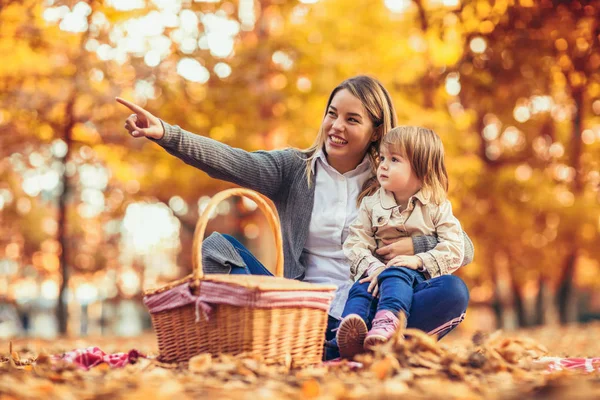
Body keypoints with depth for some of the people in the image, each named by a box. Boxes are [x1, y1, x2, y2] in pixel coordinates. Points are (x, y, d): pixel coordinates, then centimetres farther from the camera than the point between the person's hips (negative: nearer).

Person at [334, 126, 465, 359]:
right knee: (362, 287, -31)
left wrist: (418, 260, -20)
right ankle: (351, 327, -60)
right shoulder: (371, 203, 11)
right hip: (378, 273, 3)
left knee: (395, 274, -36)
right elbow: (355, 243, 0)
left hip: (419, 278, -3)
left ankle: (387, 323, -61)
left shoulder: (437, 208, 4)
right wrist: (372, 267, -19)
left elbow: (453, 250, -4)